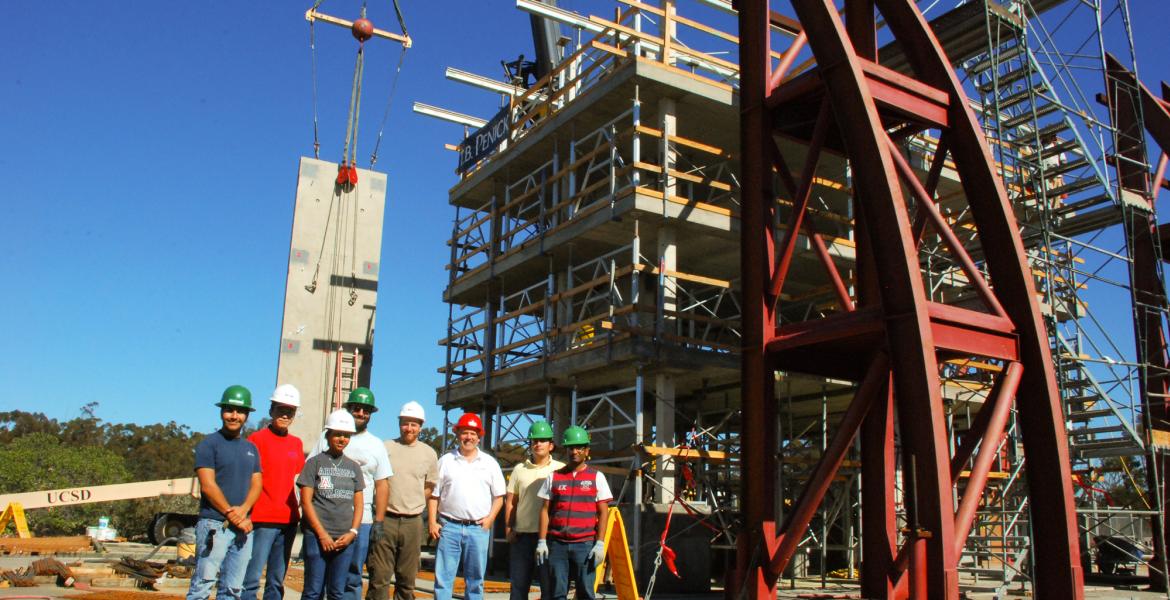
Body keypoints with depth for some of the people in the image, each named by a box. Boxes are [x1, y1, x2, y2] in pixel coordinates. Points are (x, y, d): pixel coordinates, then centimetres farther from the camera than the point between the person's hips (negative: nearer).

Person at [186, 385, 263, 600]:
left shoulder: (251, 448, 17)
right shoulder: (209, 444, -1)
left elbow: (256, 485, 10)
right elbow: (208, 486, -9)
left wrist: (243, 511, -9)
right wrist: (232, 514, -11)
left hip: (244, 525, 6)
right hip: (215, 525, -6)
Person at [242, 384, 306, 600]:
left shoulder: (296, 443, 13)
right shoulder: (257, 439, -4)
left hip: (289, 520, 6)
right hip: (262, 519, -6)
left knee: (277, 580, 11)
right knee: (251, 578, -7)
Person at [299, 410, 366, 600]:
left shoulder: (354, 467, 13)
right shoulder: (314, 463, 3)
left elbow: (358, 503, 13)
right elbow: (306, 501, -2)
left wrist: (352, 532, -3)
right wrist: (322, 534, -9)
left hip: (345, 538, 3)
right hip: (317, 536, -3)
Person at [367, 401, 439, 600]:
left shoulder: (429, 453, 8)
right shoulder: (385, 448, 1)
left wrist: (412, 502, 8)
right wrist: (388, 501, 3)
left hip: (413, 522, 2)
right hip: (385, 519, -2)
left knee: (407, 579, 8)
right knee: (379, 576, -4)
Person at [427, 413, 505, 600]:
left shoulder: (489, 463, 7)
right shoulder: (445, 461, 6)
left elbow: (499, 496, 9)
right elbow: (433, 495, 6)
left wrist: (490, 518, -3)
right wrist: (432, 522, -2)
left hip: (478, 528, 1)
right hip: (449, 527, -1)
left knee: (475, 579, 8)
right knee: (443, 577, 0)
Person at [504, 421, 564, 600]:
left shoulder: (561, 470, 4)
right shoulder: (519, 469, 11)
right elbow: (510, 501, 11)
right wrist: (508, 529, 2)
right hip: (522, 535, 3)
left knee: (549, 585, 1)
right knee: (518, 584, 8)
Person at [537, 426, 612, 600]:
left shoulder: (597, 477, 5)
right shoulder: (554, 477, 10)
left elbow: (603, 512, 3)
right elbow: (545, 510, 10)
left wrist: (600, 543, -5)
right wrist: (542, 541, 2)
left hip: (585, 544, -2)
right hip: (557, 544, 2)